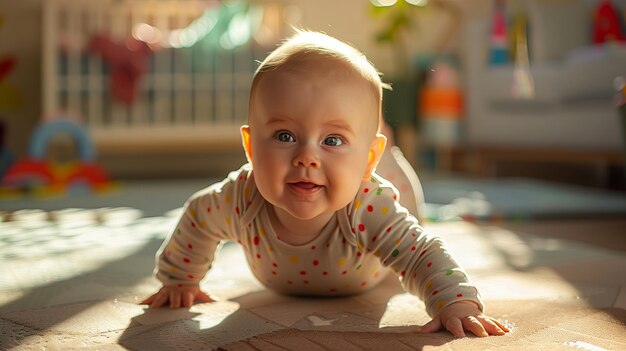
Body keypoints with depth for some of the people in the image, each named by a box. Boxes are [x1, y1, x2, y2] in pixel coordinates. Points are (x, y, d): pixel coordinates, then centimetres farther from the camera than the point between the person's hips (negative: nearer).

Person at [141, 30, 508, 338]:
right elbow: (196, 218, -21)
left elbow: (424, 256, -46)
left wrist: (456, 304, -63)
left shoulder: (371, 211, -52)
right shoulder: (239, 199, -43)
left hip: (366, 283, -1)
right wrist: (180, 280, -12)